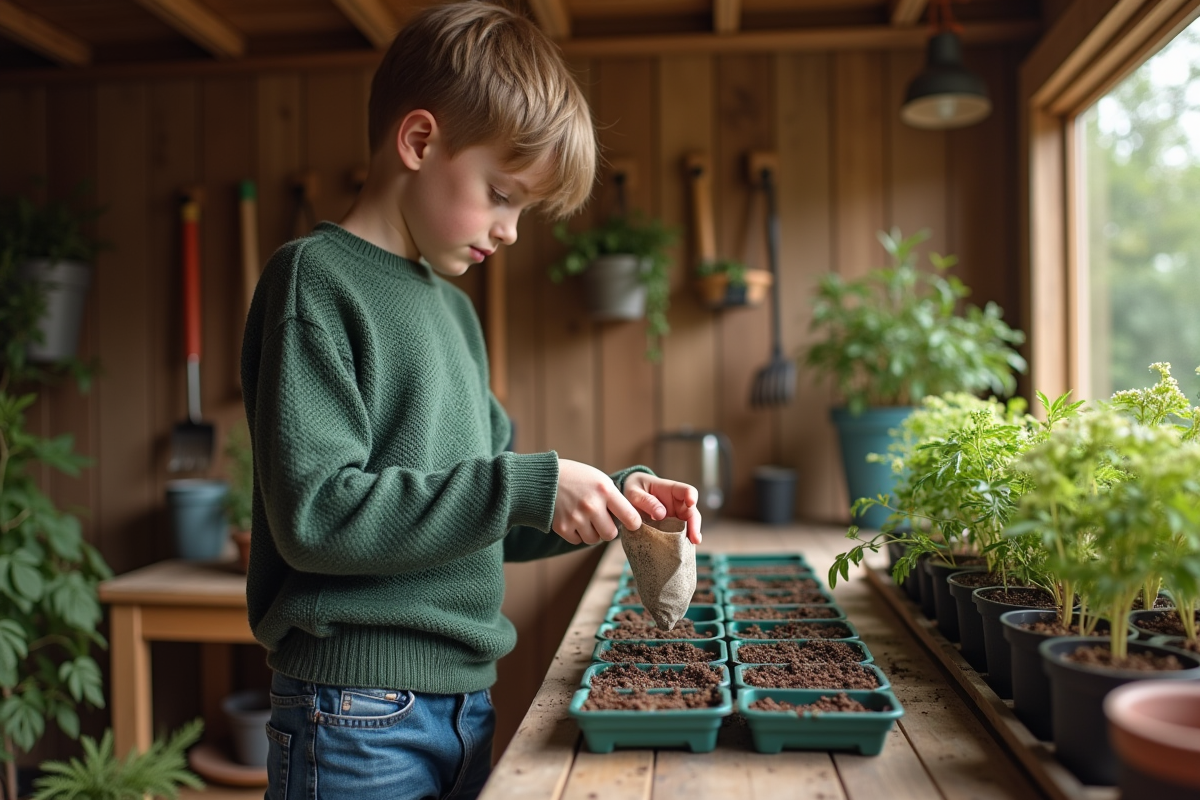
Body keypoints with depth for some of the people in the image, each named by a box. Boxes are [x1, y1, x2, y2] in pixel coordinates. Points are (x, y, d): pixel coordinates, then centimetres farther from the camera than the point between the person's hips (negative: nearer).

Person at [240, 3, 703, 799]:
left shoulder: (454, 308, 12)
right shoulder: (318, 280, -11)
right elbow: (315, 512, -20)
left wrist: (614, 495, 1)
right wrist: (526, 486, -20)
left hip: (465, 698, 7)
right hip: (358, 711, -7)